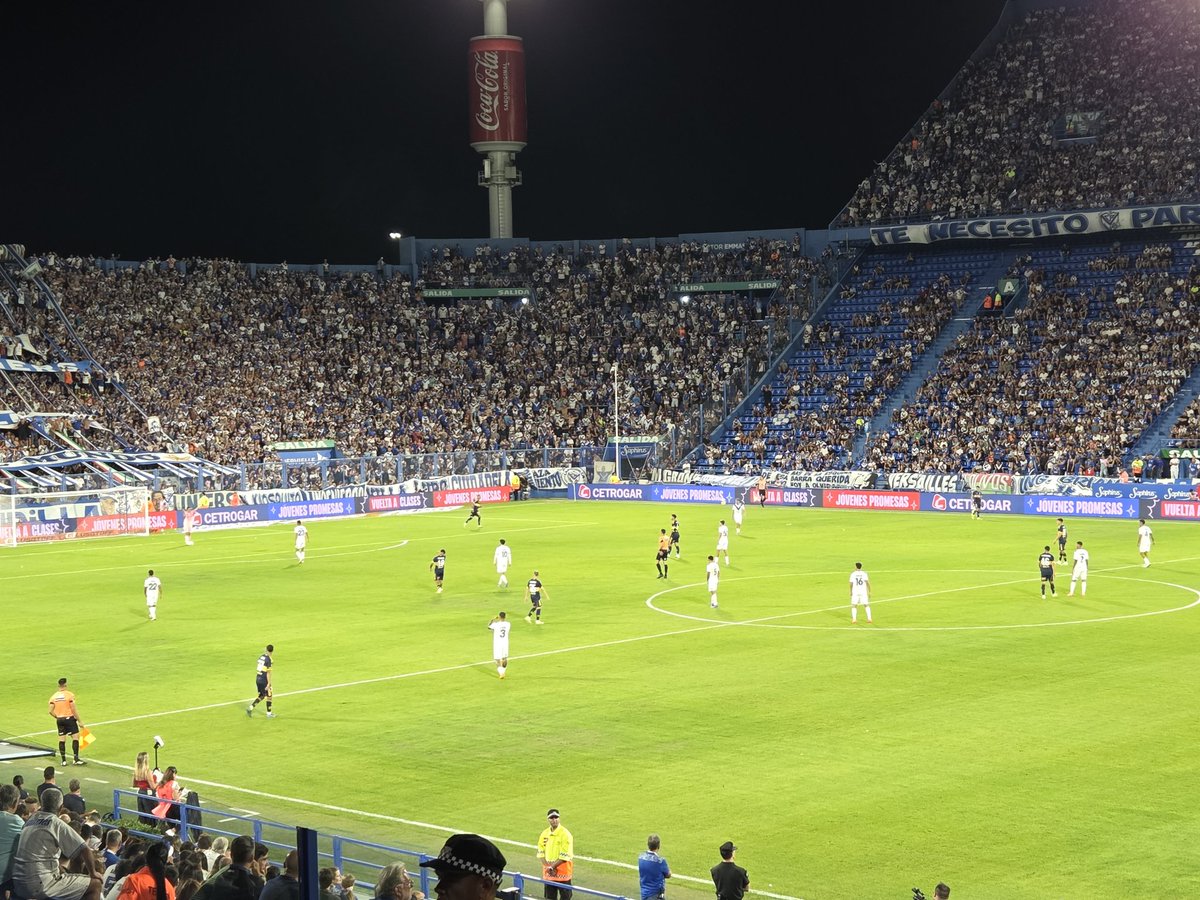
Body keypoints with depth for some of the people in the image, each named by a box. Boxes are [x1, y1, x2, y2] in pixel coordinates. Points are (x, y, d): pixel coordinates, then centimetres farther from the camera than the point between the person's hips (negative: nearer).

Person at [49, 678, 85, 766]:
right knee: (75, 737, -2)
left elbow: (51, 711, 1)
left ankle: (63, 760, 9)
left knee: (61, 740, 7)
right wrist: (79, 721, -6)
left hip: (60, 720, 5)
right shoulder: (69, 695, -9)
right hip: (69, 718, -5)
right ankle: (76, 759, -8)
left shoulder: (53, 696, 4)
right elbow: (74, 709, -12)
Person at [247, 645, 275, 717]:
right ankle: (269, 713, 17)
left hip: (258, 680, 7)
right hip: (264, 681, -7)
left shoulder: (261, 657, 5)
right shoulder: (269, 660, -17)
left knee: (261, 696, 20)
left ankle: (250, 708, 8)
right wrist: (269, 684, -15)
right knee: (269, 696, 9)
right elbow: (268, 673, -18)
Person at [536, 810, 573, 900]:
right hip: (548, 873, 5)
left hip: (563, 873, -5)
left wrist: (551, 867, -14)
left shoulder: (565, 834, -13)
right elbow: (541, 853, 7)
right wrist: (548, 867, -8)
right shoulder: (544, 834, 5)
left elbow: (564, 856, -16)